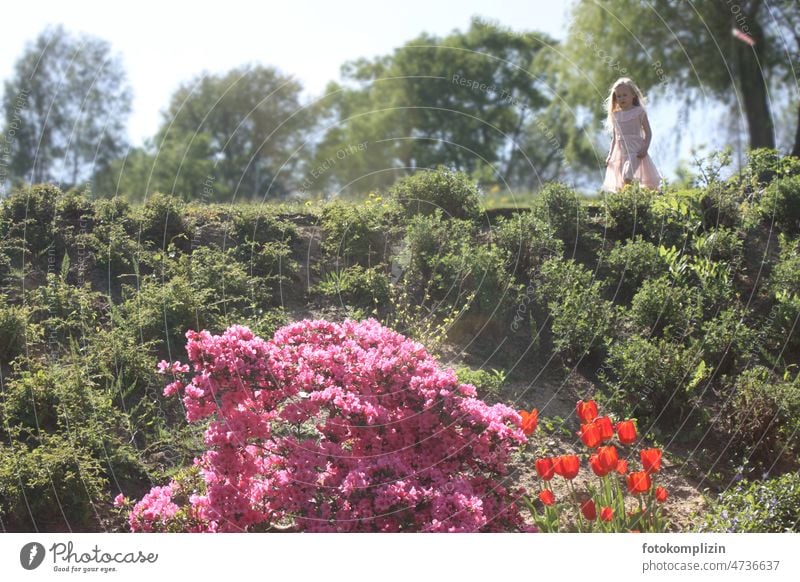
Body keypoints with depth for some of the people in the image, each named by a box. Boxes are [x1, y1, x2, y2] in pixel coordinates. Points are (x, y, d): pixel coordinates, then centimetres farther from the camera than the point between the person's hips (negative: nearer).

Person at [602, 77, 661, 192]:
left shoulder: (639, 112, 0)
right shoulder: (615, 115, 13)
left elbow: (648, 132, -1)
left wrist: (645, 148, -15)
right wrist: (610, 155, 15)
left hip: (634, 151, -6)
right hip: (620, 152, 6)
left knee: (628, 178, -25)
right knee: (620, 184, 3)